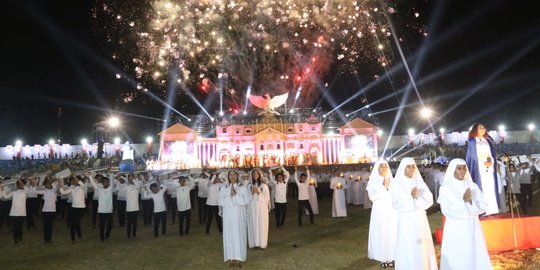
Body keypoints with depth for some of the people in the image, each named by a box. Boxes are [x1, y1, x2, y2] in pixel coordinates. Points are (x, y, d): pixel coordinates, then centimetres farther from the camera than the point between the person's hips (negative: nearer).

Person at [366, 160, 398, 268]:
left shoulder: (392, 180, 7)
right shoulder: (372, 181, 0)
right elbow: (372, 196, -14)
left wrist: (389, 187, -12)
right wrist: (384, 187, -14)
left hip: (392, 212, 2)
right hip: (379, 212, -2)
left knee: (392, 233, 2)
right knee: (381, 233, -1)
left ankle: (391, 257, 12)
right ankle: (382, 257, 9)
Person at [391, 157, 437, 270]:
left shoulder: (419, 182, 6)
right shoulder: (397, 184, -5)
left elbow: (429, 200, -1)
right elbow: (397, 205, -11)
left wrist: (416, 197, -15)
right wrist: (411, 197, -16)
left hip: (420, 219, 3)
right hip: (406, 221, -3)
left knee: (422, 246, 8)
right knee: (407, 247, 1)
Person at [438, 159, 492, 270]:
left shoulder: (472, 186, 6)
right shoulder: (445, 188, -5)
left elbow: (483, 206, 1)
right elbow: (447, 210, -13)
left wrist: (471, 201, -17)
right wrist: (463, 200, -20)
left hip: (472, 227, 4)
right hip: (455, 229, -3)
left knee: (476, 256, 9)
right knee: (457, 259, 1)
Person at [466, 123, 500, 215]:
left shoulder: (488, 141, 17)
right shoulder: (472, 142, 7)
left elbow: (493, 155, 11)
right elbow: (470, 157, 3)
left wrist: (491, 162, -9)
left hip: (489, 169, 4)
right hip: (478, 169, -4)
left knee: (491, 189, -3)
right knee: (481, 190, -10)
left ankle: (491, 211, -2)